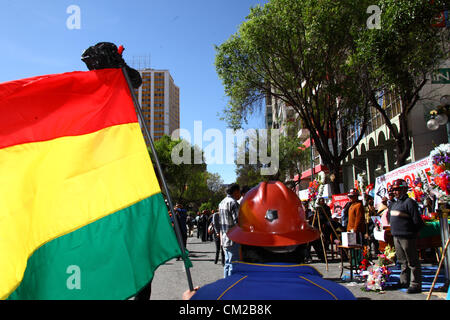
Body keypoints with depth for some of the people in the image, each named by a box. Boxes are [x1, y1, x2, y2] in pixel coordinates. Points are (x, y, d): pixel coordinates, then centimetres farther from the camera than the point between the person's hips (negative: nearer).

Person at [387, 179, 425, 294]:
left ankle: (415, 285, 6)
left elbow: (417, 221, -15)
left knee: (412, 262, 0)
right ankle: (404, 281, 28)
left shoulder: (409, 202, -13)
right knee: (403, 261, 18)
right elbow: (390, 218, 27)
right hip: (396, 236, 8)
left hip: (407, 237, -8)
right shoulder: (394, 204, 14)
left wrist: (413, 233, -3)